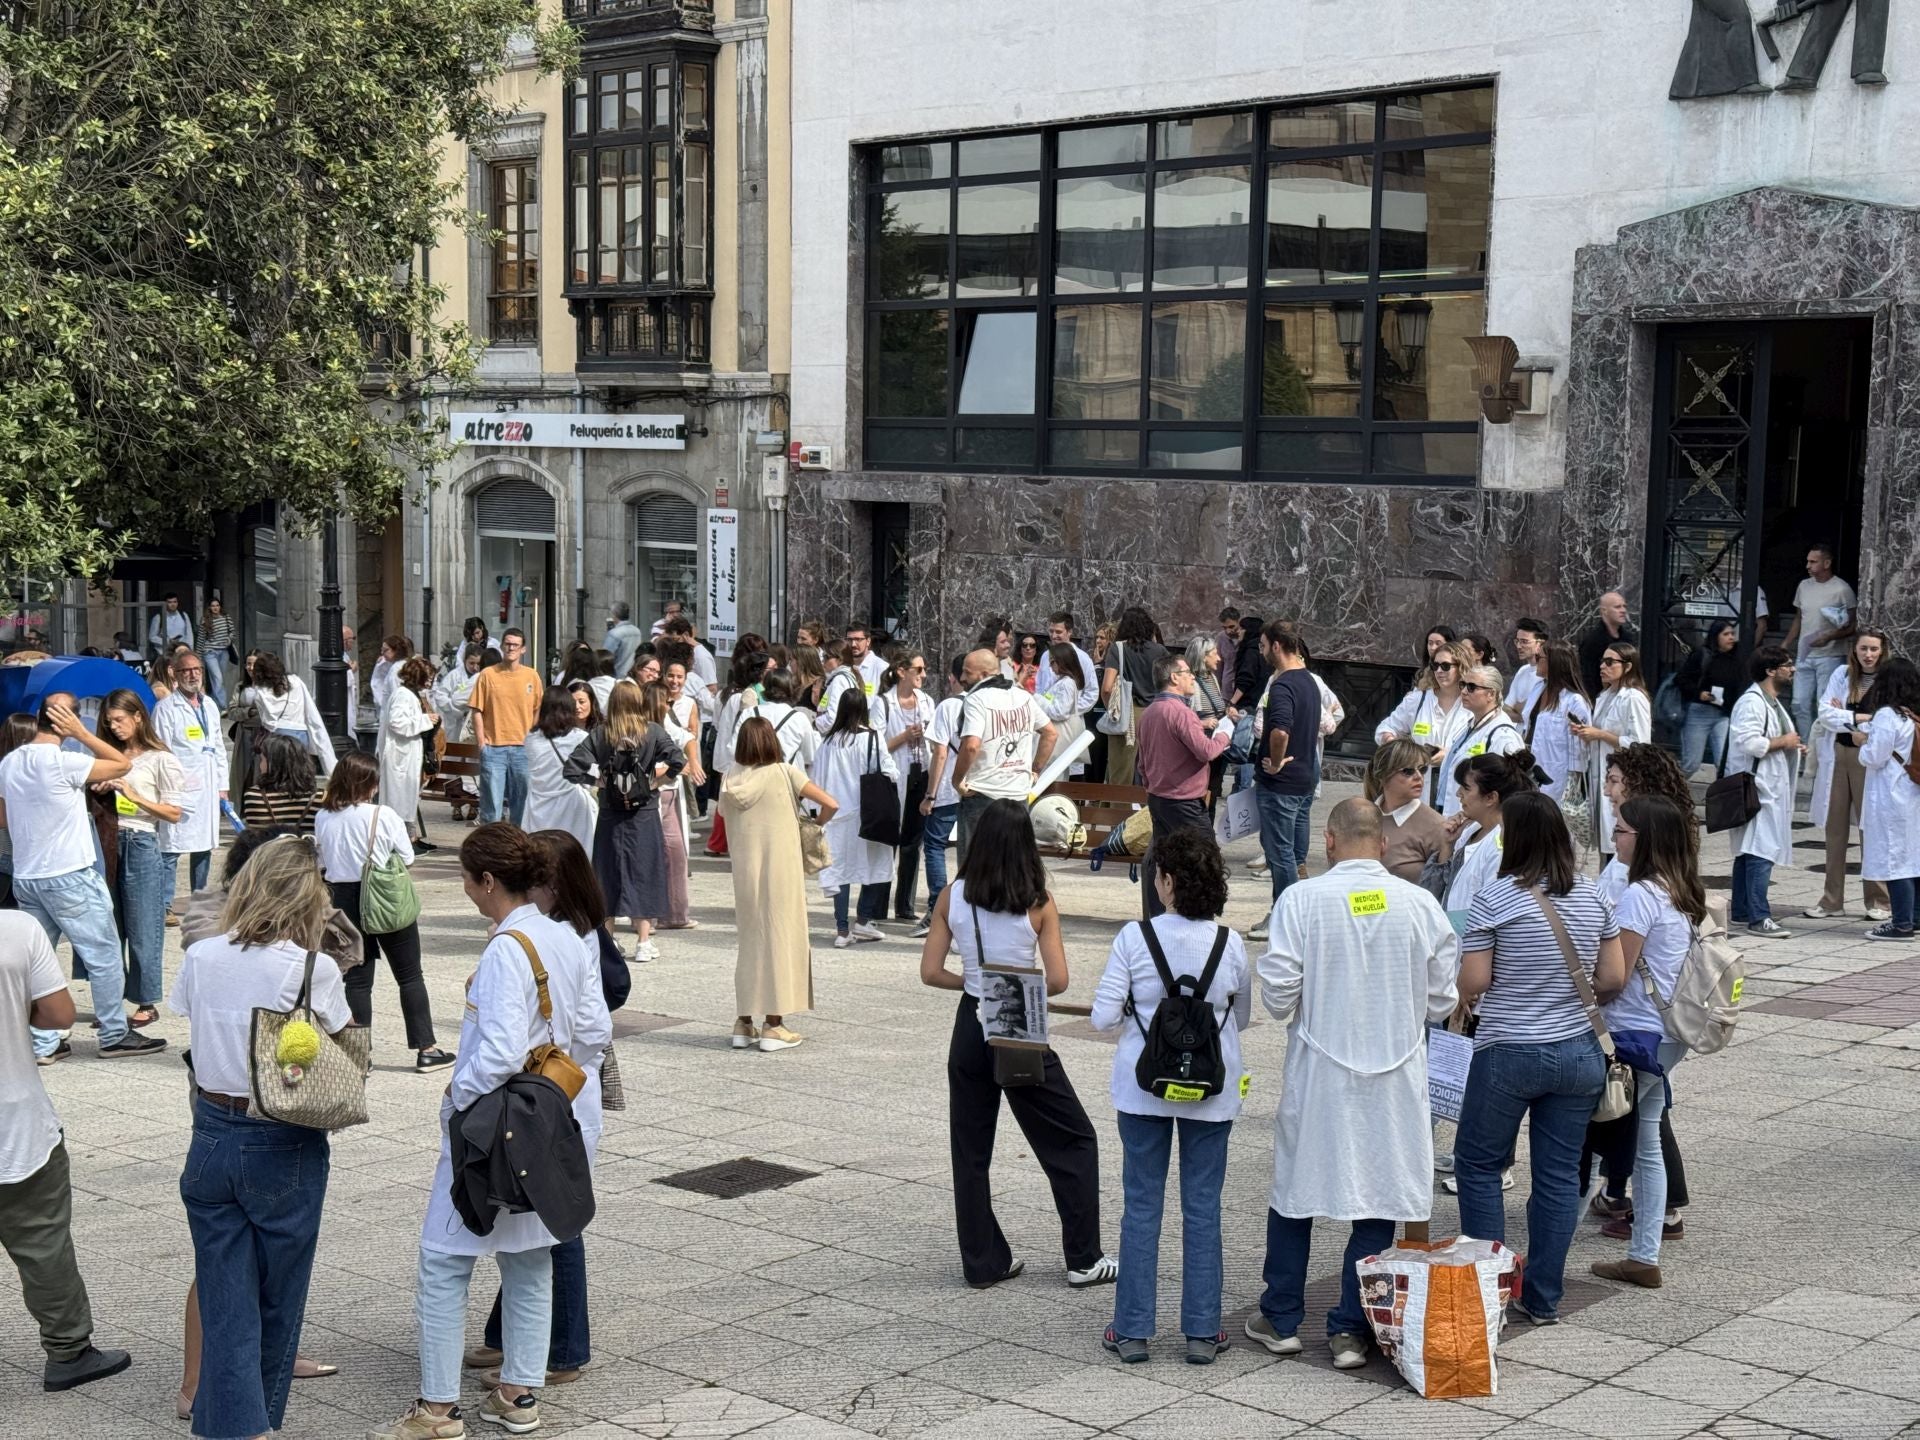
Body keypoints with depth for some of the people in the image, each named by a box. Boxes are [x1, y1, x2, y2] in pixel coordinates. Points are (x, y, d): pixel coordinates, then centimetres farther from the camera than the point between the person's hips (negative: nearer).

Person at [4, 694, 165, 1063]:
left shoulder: (9, 763, 4)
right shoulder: (63, 762, -19)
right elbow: (123, 764, -13)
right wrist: (82, 733, -12)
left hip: (25, 877, 7)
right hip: (70, 878, -7)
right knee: (104, 957, 5)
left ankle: (42, 1044, 14)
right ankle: (114, 1035, 12)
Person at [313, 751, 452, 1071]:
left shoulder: (323, 817, -4)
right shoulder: (384, 815, -15)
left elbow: (321, 863, 5)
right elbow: (407, 858, -6)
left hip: (343, 899, 3)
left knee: (356, 979, 10)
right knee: (409, 977, 9)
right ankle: (425, 1049, 12)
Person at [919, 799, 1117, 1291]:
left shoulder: (952, 897, -4)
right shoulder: (1038, 904, -11)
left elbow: (930, 972, -2)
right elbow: (1057, 981, -13)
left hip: (970, 1029, 3)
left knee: (970, 1150, 13)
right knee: (1074, 1141, 11)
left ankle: (983, 1262, 18)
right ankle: (1083, 1260, 12)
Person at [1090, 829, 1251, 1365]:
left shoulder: (1134, 938, -13)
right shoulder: (1230, 945, -7)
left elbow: (1103, 1017, -11)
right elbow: (1242, 1017, 7)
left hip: (1144, 1088, -1)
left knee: (1142, 1204, 9)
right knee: (1202, 1207, 10)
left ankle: (1132, 1330, 13)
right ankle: (1202, 1331, 14)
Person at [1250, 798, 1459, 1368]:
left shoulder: (1302, 899, -10)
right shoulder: (1420, 903, -4)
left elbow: (1277, 993, -11)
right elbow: (1443, 999, 0)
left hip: (1319, 1071, -1)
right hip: (1396, 1078, 1)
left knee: (1294, 1192, 13)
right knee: (1380, 1198, 9)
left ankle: (1281, 1321, 22)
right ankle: (1350, 1330, 12)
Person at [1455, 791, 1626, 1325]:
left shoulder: (1496, 899, -12)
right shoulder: (1592, 896, 3)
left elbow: (1472, 983, -12)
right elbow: (1614, 978, 5)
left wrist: (1461, 1002, 9)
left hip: (1508, 1055, -4)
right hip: (1578, 1053, 5)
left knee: (1479, 1164, 12)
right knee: (1559, 1174, 9)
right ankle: (1543, 1298, 15)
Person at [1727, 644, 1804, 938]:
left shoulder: (1773, 703, 20)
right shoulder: (1752, 702, -15)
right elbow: (1748, 742, -25)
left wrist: (1792, 745, 14)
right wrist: (1783, 742, -14)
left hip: (1771, 788, 11)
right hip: (1756, 788, -11)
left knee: (1748, 851, 15)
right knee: (1761, 852, -15)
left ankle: (1742, 911, 22)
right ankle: (1759, 918, -19)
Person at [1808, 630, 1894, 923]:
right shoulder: (1842, 674, 7)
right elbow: (1825, 712, 0)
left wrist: (1843, 717, -11)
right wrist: (1858, 718, -13)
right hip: (1837, 754, 4)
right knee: (1835, 827, 7)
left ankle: (1878, 901, 7)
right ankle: (1832, 901, 14)